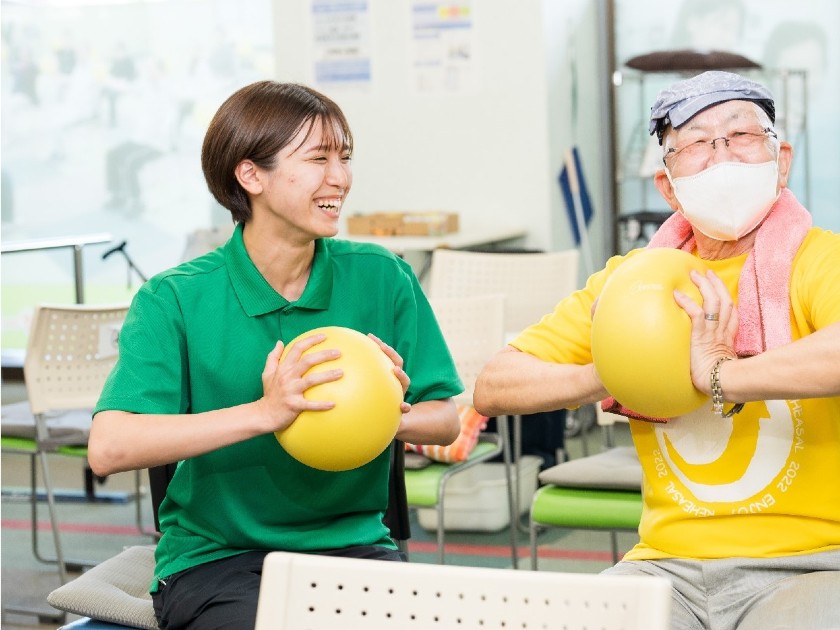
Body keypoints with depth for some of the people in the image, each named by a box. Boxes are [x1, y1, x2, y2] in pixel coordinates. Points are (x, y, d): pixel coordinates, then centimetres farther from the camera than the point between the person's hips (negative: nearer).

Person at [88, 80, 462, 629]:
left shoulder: (383, 279, 4)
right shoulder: (174, 299, -7)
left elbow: (446, 419, 10)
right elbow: (108, 448, -19)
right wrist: (263, 413, -27)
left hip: (353, 542, 3)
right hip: (216, 558, -3)